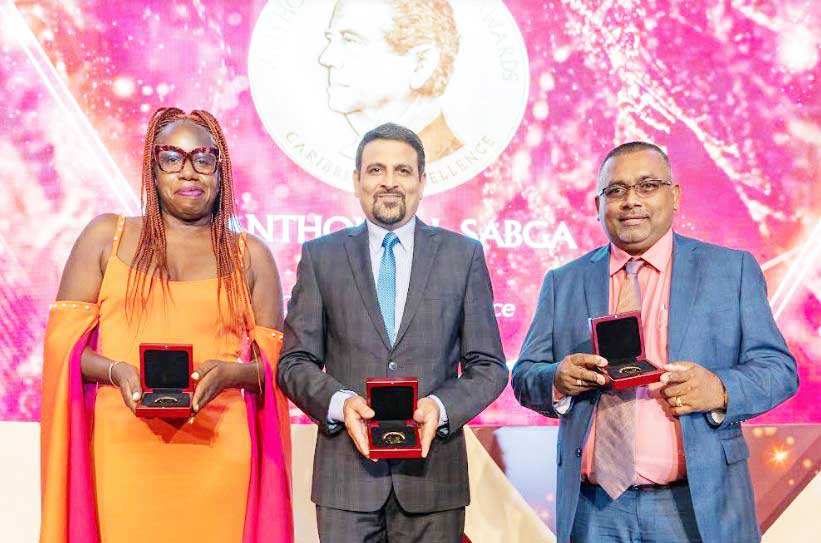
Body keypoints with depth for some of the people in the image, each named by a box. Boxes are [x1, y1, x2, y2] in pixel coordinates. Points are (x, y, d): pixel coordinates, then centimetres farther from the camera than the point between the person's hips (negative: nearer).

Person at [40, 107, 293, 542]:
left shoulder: (250, 256, 12)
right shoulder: (105, 236, 12)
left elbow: (276, 362, 9)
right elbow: (62, 340, 7)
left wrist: (230, 373, -11)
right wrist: (116, 371, -12)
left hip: (217, 456, 1)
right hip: (122, 453, 0)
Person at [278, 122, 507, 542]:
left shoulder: (464, 255, 6)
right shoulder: (321, 256, 6)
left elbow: (488, 366, 5)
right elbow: (295, 362, 5)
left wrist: (442, 406, -12)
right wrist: (339, 402, -13)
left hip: (433, 472, 0)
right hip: (347, 472, 0)